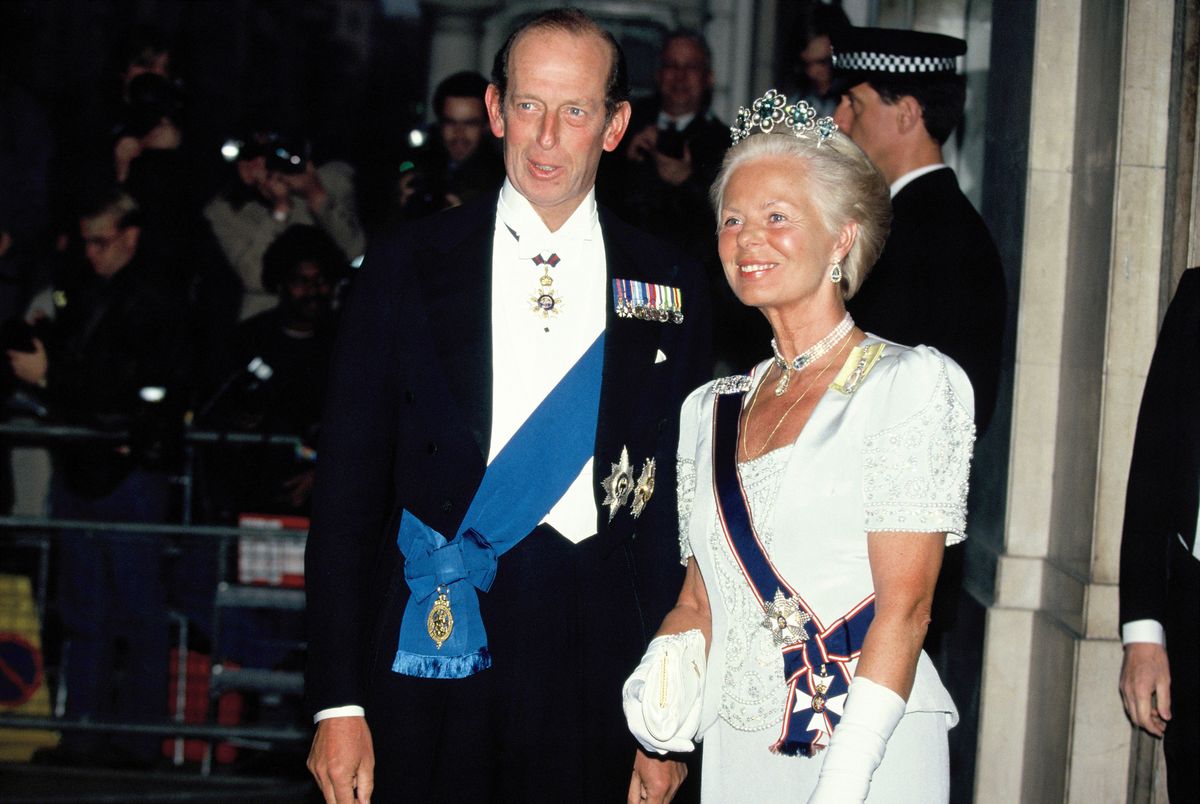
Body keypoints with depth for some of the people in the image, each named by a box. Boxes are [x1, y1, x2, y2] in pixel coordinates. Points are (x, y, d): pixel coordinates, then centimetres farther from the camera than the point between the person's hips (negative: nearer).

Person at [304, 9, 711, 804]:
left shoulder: (671, 286, 5)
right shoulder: (406, 267, 2)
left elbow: (683, 503, 7)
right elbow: (348, 490, 1)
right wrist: (338, 703, -4)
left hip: (599, 668, 1)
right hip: (429, 649, -1)